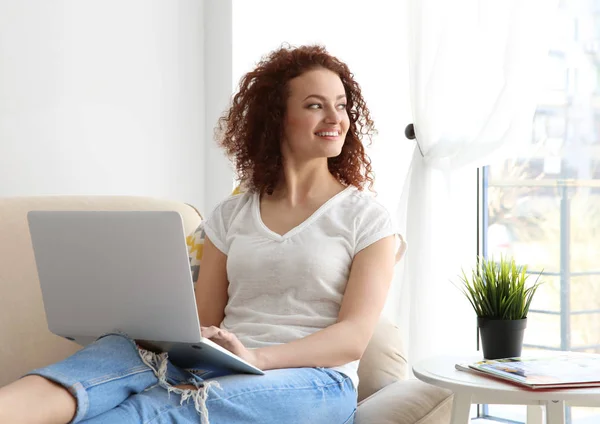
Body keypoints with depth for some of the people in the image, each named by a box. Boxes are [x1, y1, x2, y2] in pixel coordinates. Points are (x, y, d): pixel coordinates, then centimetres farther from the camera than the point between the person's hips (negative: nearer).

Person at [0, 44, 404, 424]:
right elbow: (203, 323, 12)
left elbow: (354, 337, -5)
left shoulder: (367, 217, 6)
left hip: (314, 381, -3)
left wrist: (256, 357, -23)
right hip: (221, 370, 4)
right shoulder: (231, 215, 17)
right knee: (122, 348, -29)